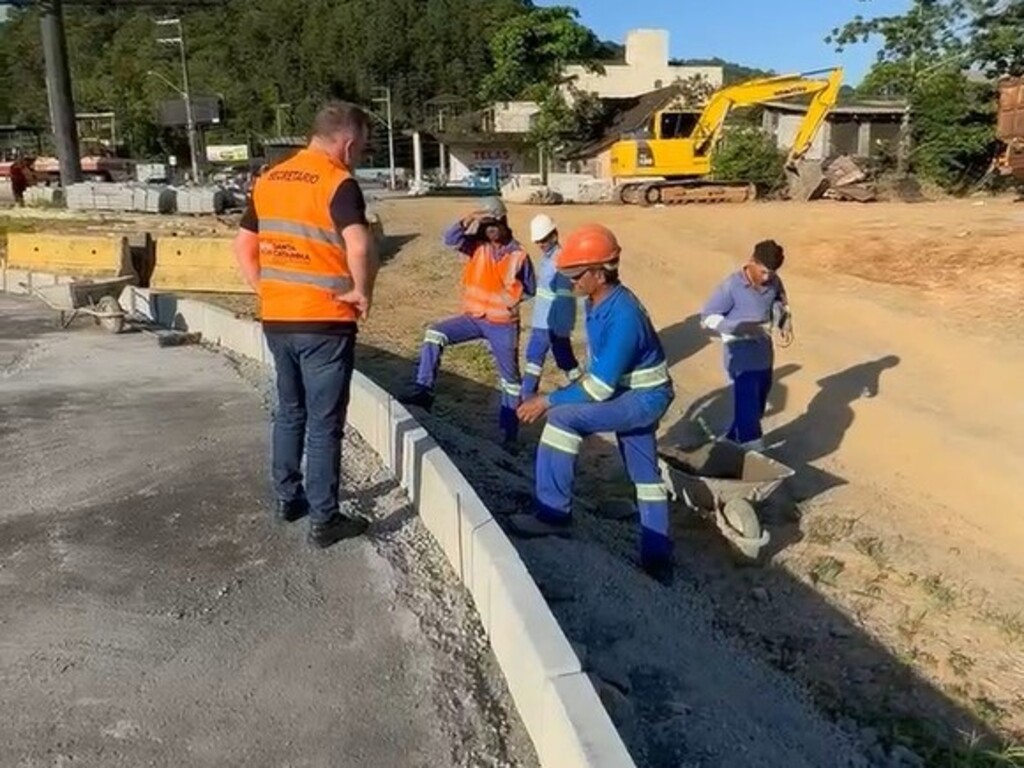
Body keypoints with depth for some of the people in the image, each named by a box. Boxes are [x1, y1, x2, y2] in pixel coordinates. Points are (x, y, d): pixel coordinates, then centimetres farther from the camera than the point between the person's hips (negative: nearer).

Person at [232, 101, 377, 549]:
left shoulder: (268, 181, 10)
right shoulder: (338, 183, -13)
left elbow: (243, 247, 13)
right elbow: (359, 246, -29)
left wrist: (266, 292, 14)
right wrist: (363, 292, -14)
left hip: (277, 320, 7)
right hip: (324, 323, -7)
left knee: (289, 411, 21)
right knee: (324, 424, 3)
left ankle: (287, 498, 33)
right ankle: (324, 520, 12)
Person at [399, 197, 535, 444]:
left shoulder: (519, 255, -8)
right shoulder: (477, 245, -1)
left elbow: (529, 289, 3)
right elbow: (450, 239, -18)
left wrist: (511, 298, -12)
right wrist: (468, 220, -30)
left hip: (503, 325, -3)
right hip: (473, 317, 3)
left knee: (510, 378, 7)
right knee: (434, 334, -18)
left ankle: (510, 431, 18)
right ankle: (423, 389, -14)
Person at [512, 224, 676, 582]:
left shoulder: (623, 315, -31)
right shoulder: (597, 302, -3)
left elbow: (601, 387, -29)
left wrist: (547, 401, -24)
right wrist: (564, 393, 8)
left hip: (644, 397, -10)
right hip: (631, 393, 10)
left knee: (563, 418, -24)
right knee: (645, 475, 16)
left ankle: (553, 512, -14)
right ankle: (658, 559, 28)